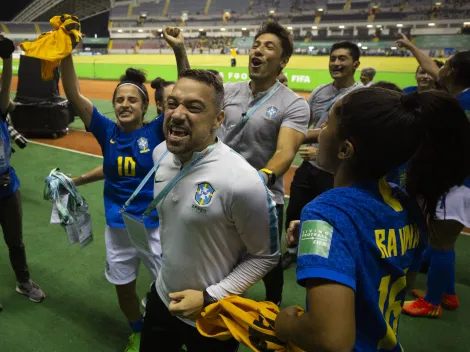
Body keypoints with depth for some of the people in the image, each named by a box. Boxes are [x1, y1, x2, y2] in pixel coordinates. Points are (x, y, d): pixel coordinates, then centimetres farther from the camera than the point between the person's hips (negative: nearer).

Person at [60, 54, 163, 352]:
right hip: (117, 228, 3)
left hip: (154, 226, -3)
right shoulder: (107, 131, -4)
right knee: (124, 288, 20)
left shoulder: (156, 131, -10)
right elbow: (73, 95, -12)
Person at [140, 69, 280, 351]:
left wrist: (210, 298, -19)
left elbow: (266, 256, -17)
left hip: (212, 318, -5)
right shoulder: (162, 153, -8)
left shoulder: (242, 181, -30)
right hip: (162, 298, 6)